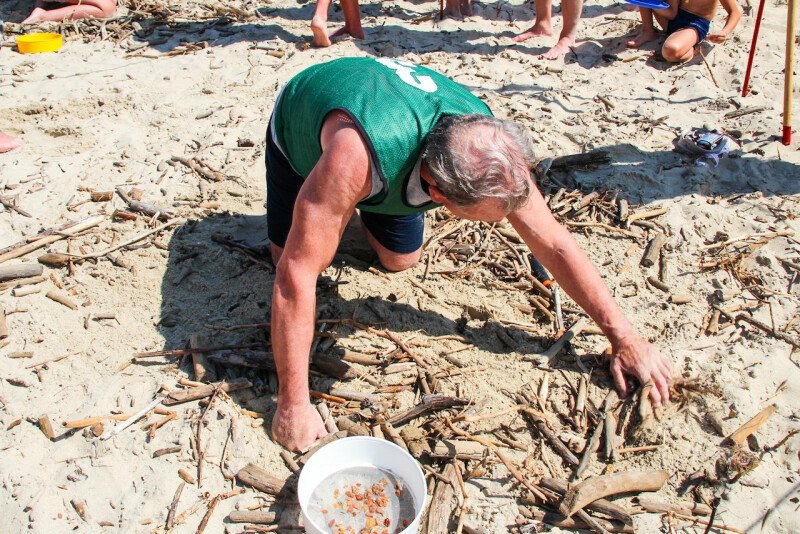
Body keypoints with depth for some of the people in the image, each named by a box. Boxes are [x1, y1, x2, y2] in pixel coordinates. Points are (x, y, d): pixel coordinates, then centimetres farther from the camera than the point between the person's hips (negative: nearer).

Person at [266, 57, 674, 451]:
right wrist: (293, 405, -42)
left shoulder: (486, 146, -33)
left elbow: (554, 243, -23)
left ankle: (371, 208, 30)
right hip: (300, 122, -2)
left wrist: (625, 339, -20)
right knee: (294, 252, -4)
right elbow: (296, 274, -46)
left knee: (399, 259, 2)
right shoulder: (356, 159, -51)